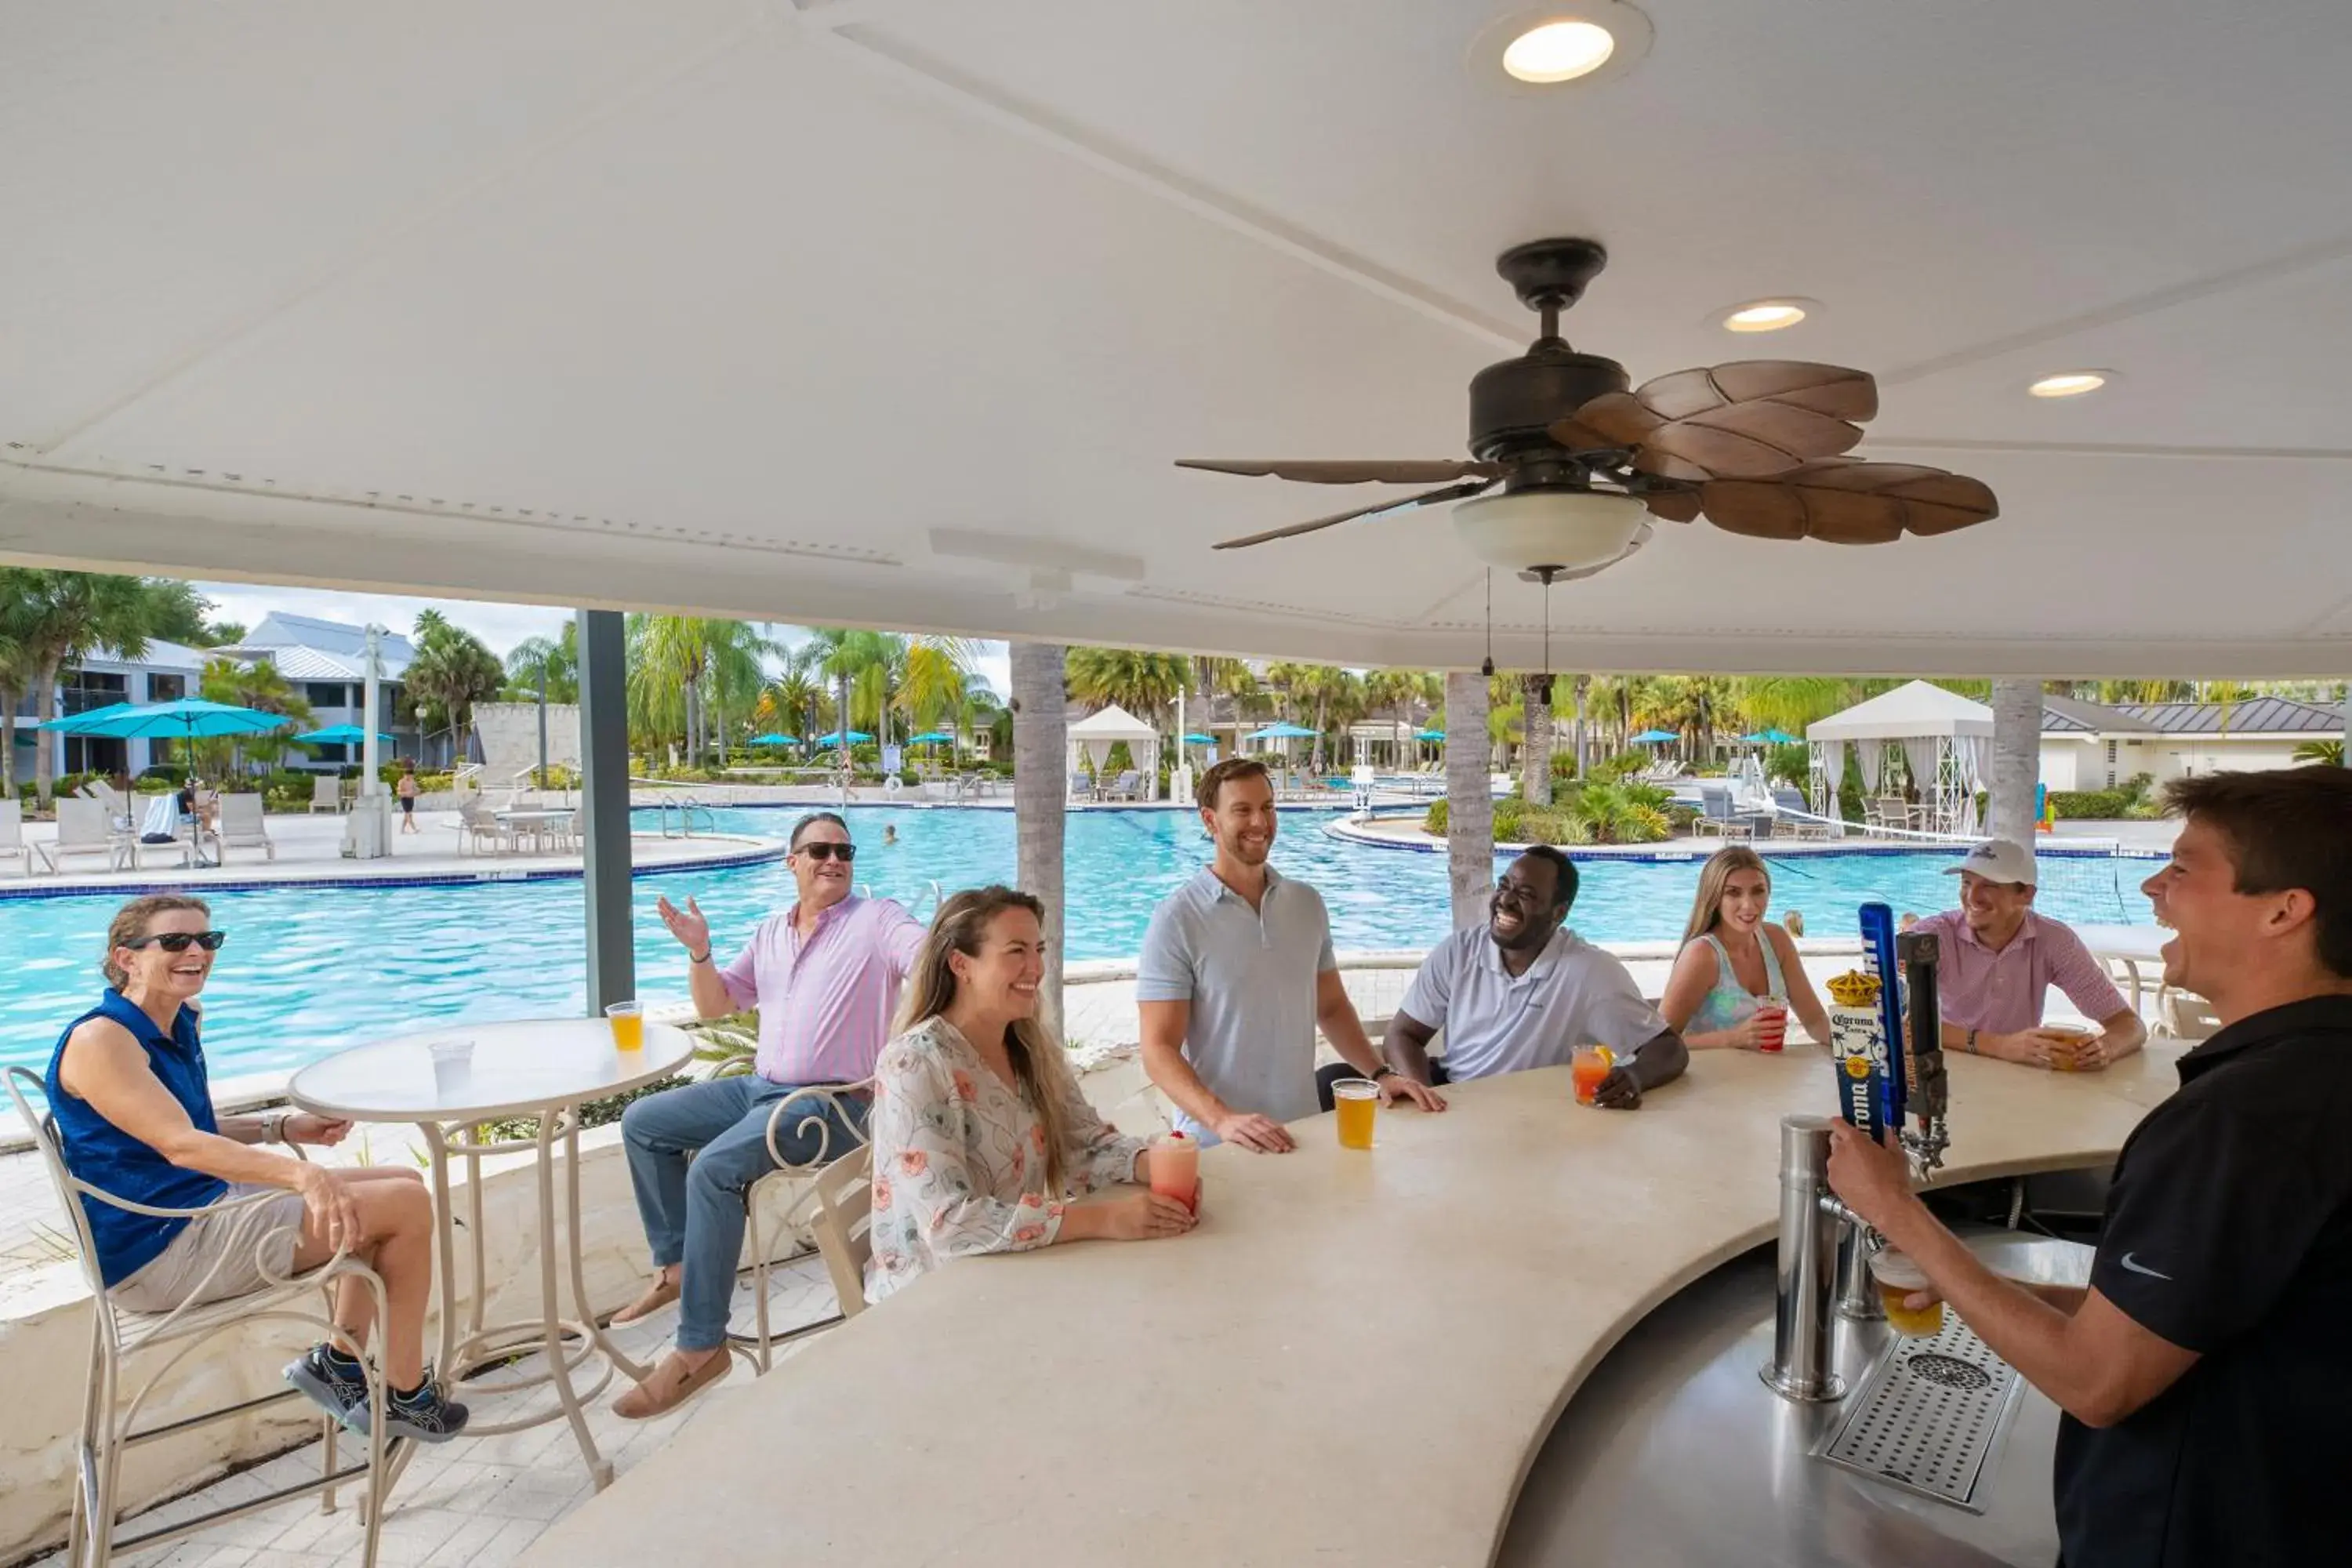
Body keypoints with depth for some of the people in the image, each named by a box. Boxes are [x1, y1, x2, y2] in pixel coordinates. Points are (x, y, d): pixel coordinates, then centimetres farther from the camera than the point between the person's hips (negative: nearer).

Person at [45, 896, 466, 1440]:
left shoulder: (182, 1024, 10)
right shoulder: (99, 1039, -19)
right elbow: (178, 1145, -31)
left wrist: (286, 1128, 3)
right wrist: (302, 1174, -45)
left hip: (206, 1203, 10)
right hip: (161, 1252, -10)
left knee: (400, 1186, 11)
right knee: (408, 1206, -16)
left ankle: (339, 1360, 13)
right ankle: (405, 1395, -2)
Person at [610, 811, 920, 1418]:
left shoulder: (877, 919, -7)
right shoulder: (770, 932, 14)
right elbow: (715, 1005, 15)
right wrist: (699, 952, -4)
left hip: (830, 1102, -8)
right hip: (759, 1087, 8)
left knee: (713, 1169, -27)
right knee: (642, 1122, 8)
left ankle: (700, 1346, -16)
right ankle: (677, 1263, 18)